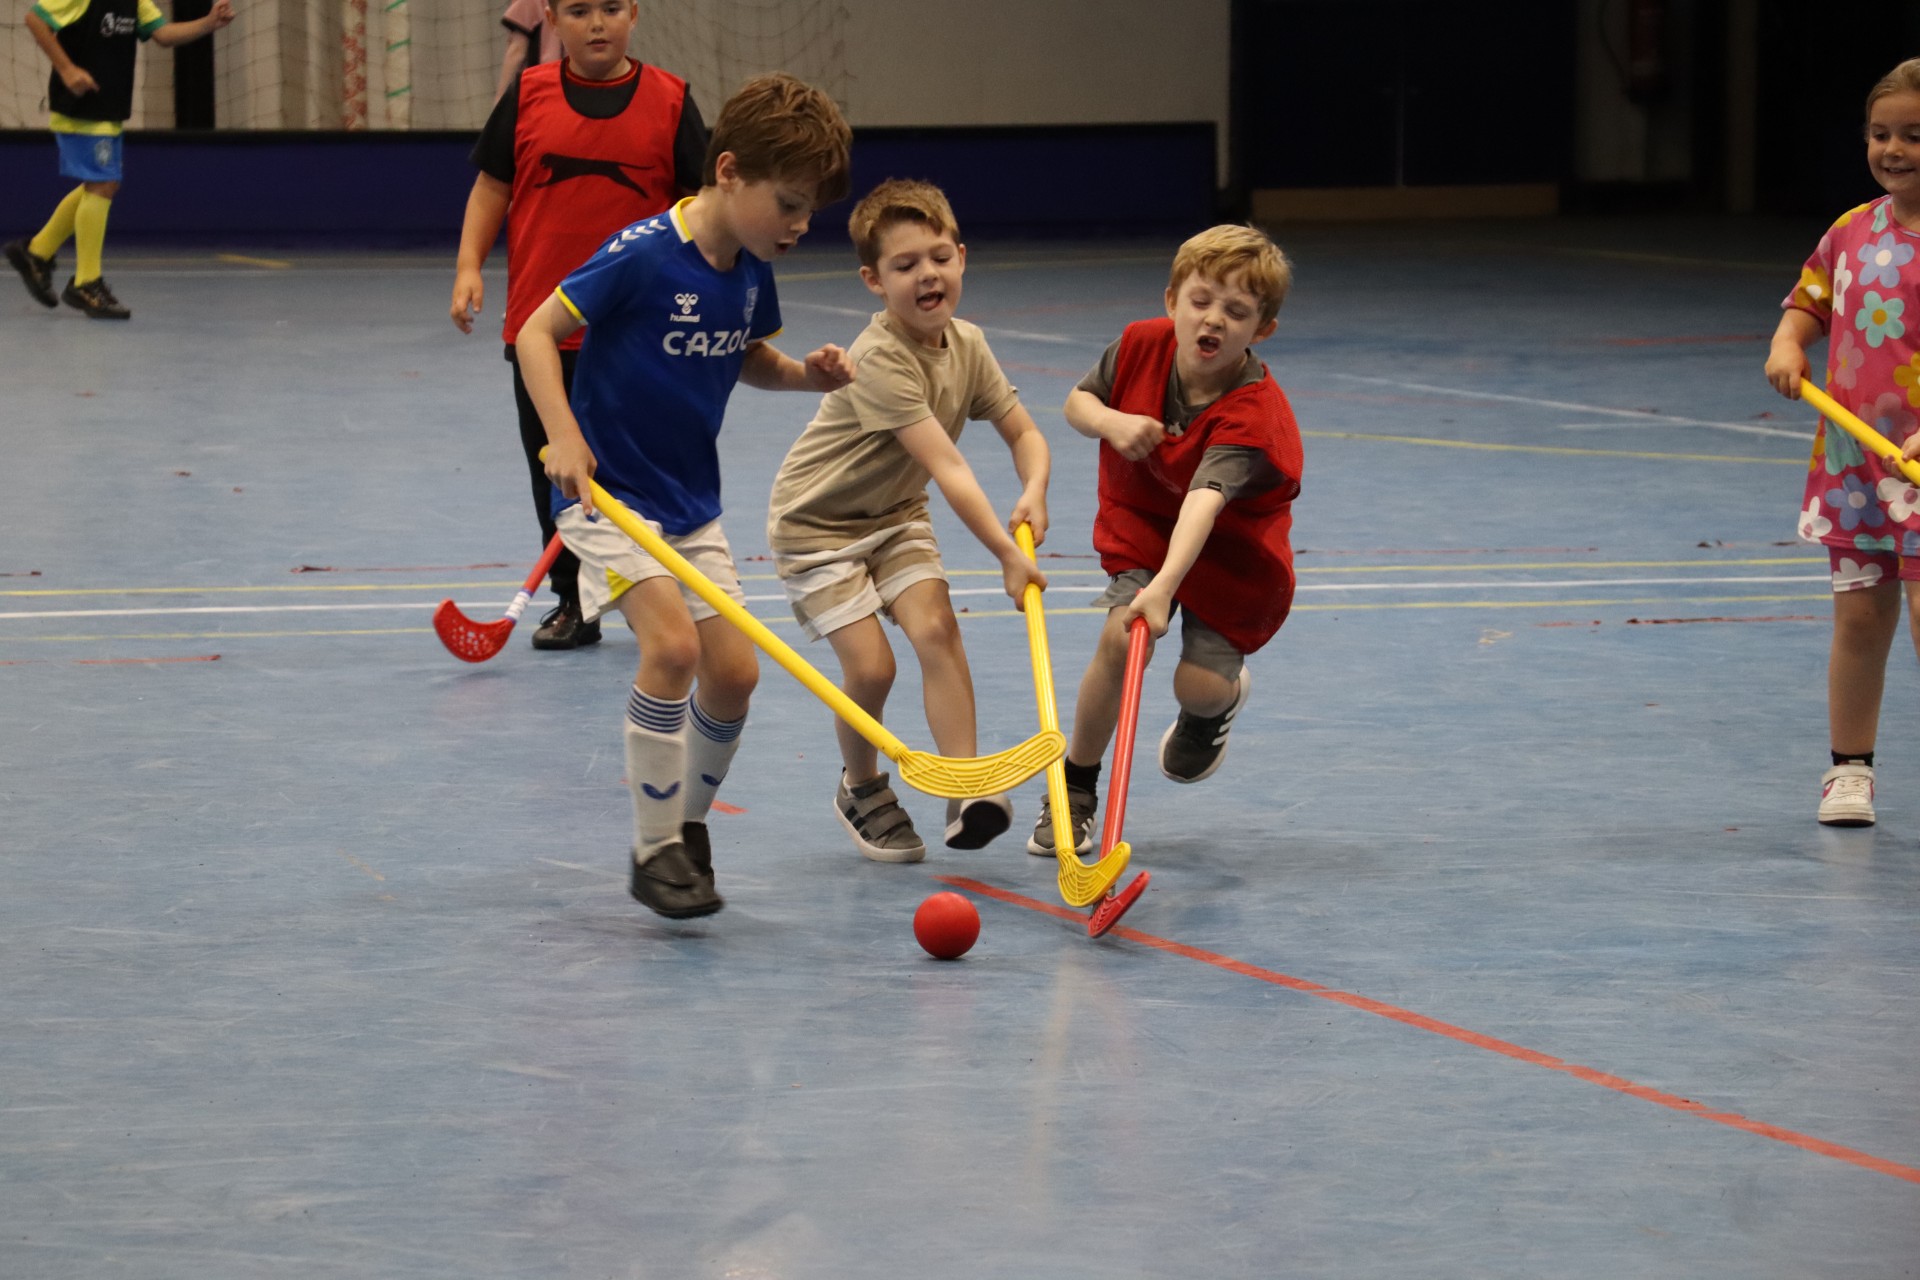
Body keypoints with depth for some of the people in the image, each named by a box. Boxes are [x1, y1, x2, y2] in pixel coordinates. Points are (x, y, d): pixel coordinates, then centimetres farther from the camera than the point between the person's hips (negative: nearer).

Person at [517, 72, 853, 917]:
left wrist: (807, 375, -3)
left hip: (690, 504, 7)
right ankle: (655, 849, -13)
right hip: (607, 495, -7)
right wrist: (564, 439, -28)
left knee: (733, 671, 1)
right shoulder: (642, 256, -21)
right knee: (672, 641, -24)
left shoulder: (751, 270, 1)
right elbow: (537, 332, -17)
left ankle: (688, 824, 25)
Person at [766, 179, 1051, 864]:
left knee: (936, 628, -17)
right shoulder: (879, 359, -31)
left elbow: (1023, 431, 2)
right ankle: (861, 788, 14)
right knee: (870, 666, -15)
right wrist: (1007, 556, -38)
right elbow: (948, 467, -35)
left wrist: (1033, 493, -20)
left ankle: (964, 794, -19)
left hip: (894, 515, 6)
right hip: (816, 523, -6)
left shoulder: (965, 345, -6)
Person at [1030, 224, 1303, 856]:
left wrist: (1166, 586, -62)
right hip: (1141, 527, 3)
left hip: (1228, 551, -3)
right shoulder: (1141, 345, -17)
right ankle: (1073, 792, -2)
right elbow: (1078, 401, 1)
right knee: (1119, 640, -21)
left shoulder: (1252, 414, -33)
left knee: (1199, 682, -14)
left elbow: (1206, 499, -48)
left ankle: (1219, 701, 28)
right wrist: (1112, 423, -24)